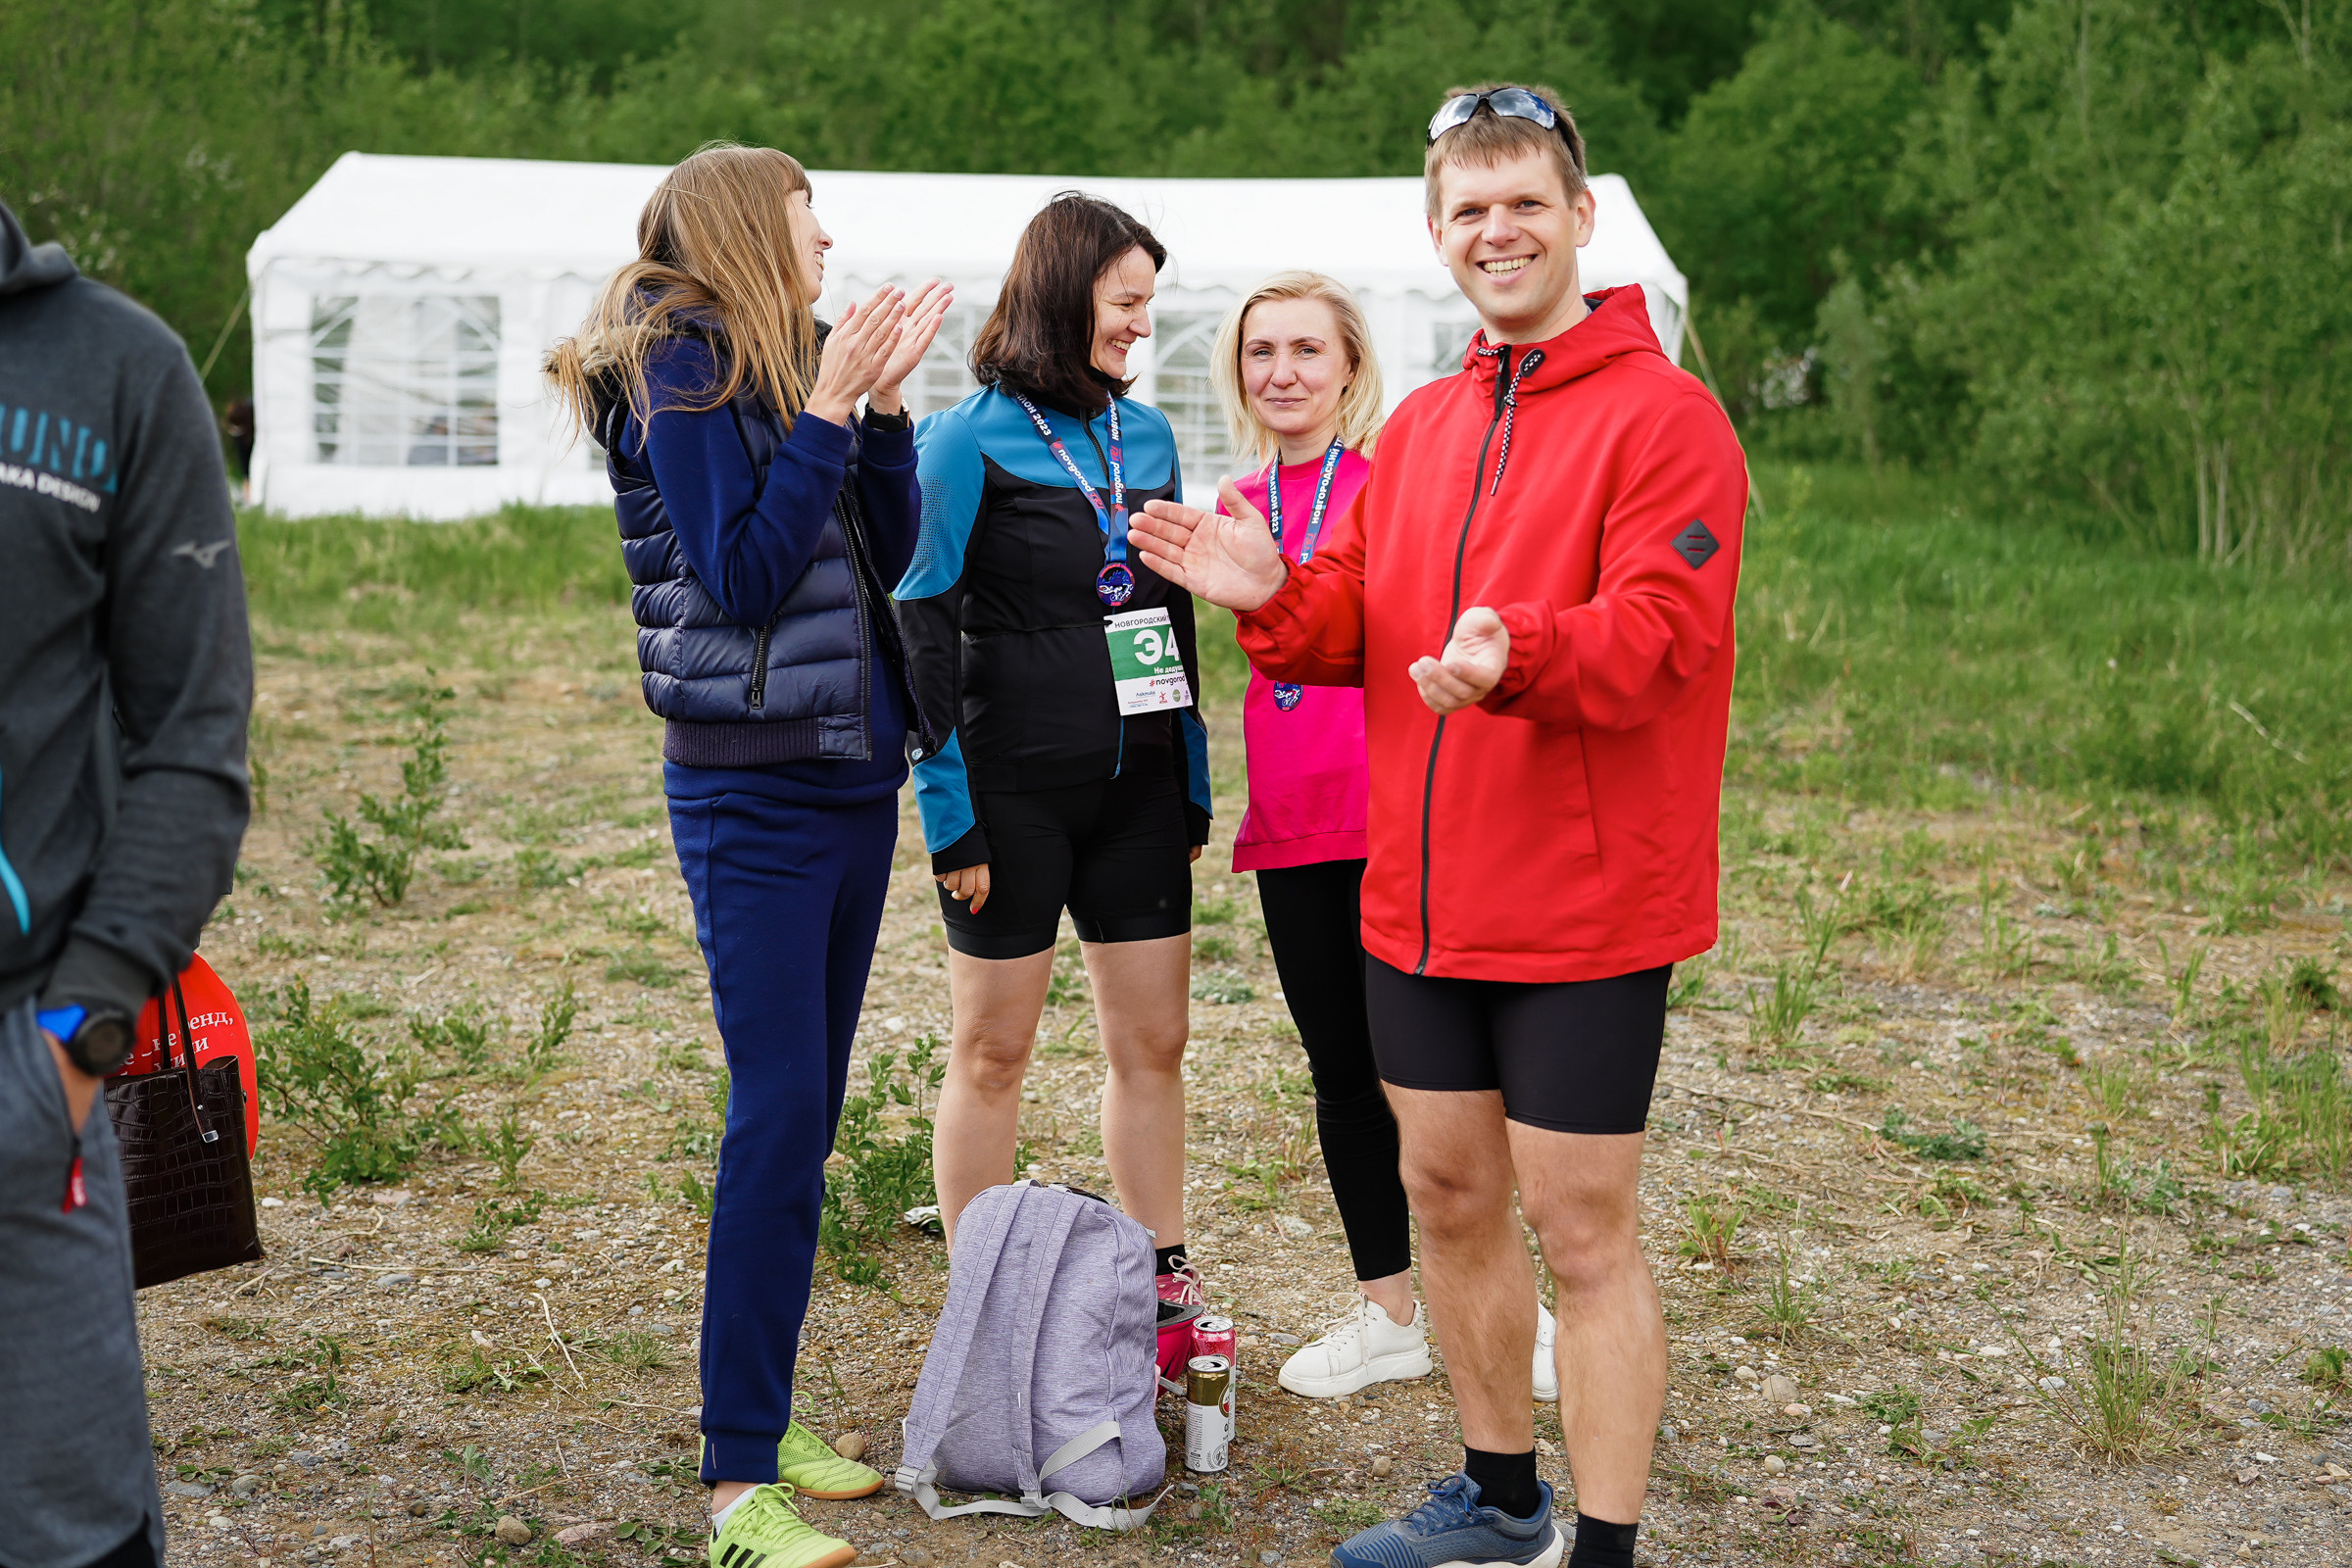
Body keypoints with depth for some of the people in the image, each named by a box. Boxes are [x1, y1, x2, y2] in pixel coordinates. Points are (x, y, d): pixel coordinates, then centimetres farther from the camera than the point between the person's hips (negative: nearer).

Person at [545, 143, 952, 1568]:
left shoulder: (794, 359, 13)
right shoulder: (685, 365, -9)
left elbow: (887, 556, 10)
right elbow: (742, 575, -17)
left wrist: (885, 402, 1)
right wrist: (831, 407, -16)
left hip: (850, 772, 8)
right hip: (754, 783, -8)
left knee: (809, 1112, 11)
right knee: (778, 1116, -10)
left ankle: (767, 1413, 22)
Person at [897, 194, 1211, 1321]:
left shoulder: (1147, 436, 9)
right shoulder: (969, 439, -8)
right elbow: (922, 631, -9)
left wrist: (1194, 789, 13)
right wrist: (950, 814, -13)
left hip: (1137, 791, 5)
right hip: (1015, 793, -5)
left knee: (1153, 1043, 9)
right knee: (994, 1051, 6)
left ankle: (1163, 1284, 21)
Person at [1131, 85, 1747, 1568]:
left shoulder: (1663, 415, -11)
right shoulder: (1419, 427, 13)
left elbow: (1657, 632, -22)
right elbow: (1362, 624, 12)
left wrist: (1517, 654, -39)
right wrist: (1276, 597, -9)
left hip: (1587, 902, -7)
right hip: (1423, 893, 7)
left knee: (1581, 1228, -1)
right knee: (1447, 1191, 17)